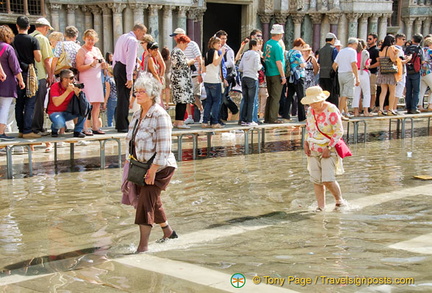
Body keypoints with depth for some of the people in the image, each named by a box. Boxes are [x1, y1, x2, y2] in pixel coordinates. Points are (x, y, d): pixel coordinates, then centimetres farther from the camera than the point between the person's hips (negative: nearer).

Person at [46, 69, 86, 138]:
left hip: (68, 112, 4)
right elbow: (56, 103, -30)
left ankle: (78, 131, -4)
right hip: (55, 112, -4)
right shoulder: (55, 87, -15)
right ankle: (54, 129, 2)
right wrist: (68, 91, -30)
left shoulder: (73, 87, -3)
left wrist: (77, 93, -24)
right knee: (60, 123, -37)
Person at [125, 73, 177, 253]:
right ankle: (168, 232, 41)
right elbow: (131, 142, 16)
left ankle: (143, 246, -8)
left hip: (160, 168, -9)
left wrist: (153, 170, -22)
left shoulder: (160, 115, -18)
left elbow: (163, 148, -22)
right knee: (153, 202, 20)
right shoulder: (137, 115, 8)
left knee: (145, 202, -13)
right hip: (142, 166, 9)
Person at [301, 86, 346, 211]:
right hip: (313, 150, 6)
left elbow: (339, 132, -14)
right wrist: (305, 143, 8)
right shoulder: (310, 110, 5)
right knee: (316, 180, 3)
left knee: (328, 180, -11)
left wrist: (328, 148, -17)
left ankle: (339, 199, 14)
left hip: (329, 150, -6)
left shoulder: (332, 111, -15)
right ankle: (321, 205, 14)